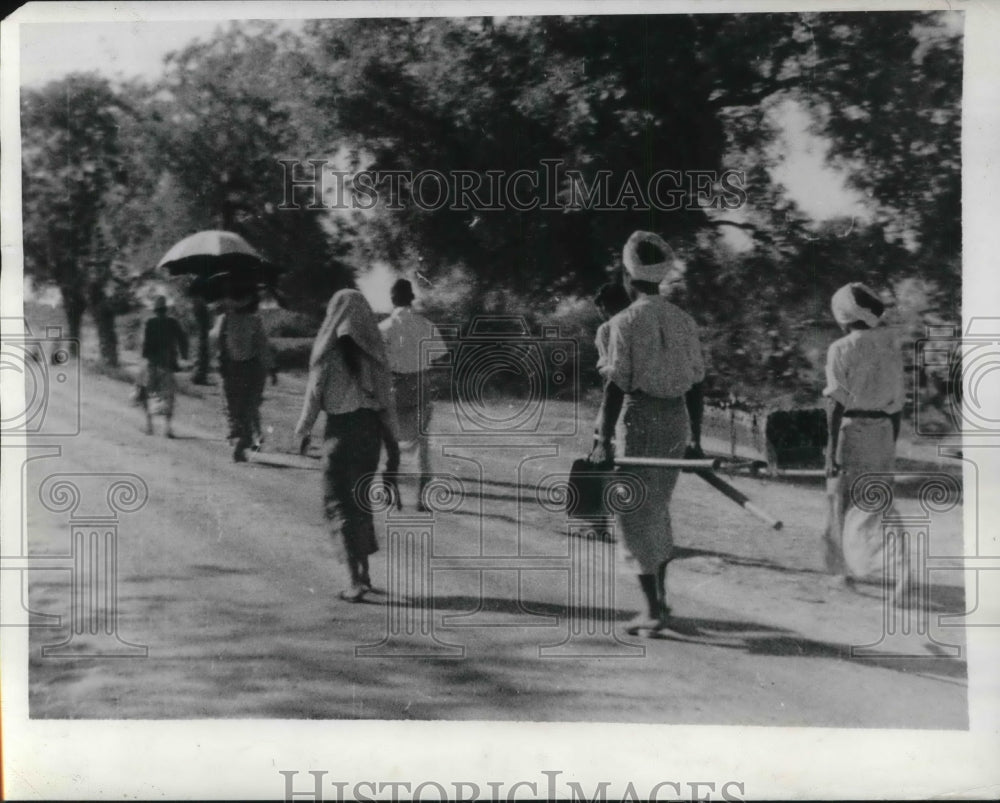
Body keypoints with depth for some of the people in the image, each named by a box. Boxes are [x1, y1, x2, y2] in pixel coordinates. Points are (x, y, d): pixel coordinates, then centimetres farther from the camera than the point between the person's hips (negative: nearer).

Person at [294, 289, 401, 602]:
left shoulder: (330, 350, -10)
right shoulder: (373, 350, 1)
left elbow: (315, 393, -5)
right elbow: (387, 398, 1)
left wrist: (303, 430, 10)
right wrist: (393, 446, 7)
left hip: (340, 428, -4)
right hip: (370, 428, 4)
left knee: (339, 501, 3)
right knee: (360, 499, 19)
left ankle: (357, 577, -9)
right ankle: (363, 570, 24)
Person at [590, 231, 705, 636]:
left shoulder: (626, 321, -9)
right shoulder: (684, 320, 8)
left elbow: (616, 386, -13)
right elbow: (696, 385, 11)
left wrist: (604, 441, -10)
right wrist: (695, 438, 18)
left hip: (640, 419, -6)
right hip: (676, 419, 6)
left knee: (634, 513, 1)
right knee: (657, 507, 20)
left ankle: (654, 608, 0)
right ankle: (659, 598, 29)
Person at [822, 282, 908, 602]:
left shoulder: (842, 350, -10)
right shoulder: (891, 348, 8)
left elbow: (836, 403, -15)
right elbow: (897, 401, 12)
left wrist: (832, 450, -14)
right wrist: (892, 444, 20)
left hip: (851, 429, -6)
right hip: (883, 431, 6)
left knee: (844, 501, 5)